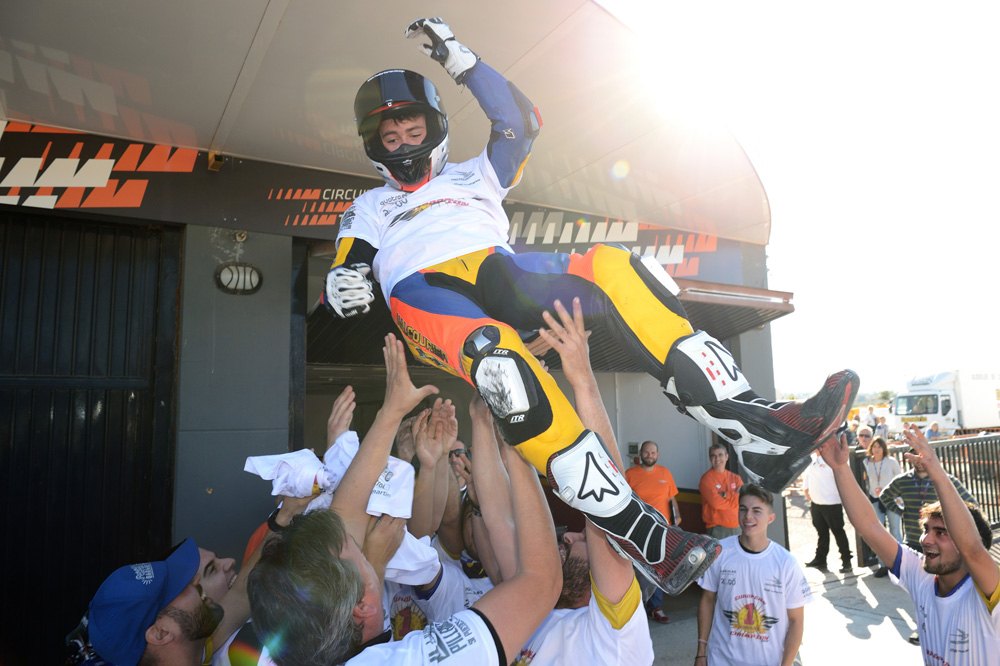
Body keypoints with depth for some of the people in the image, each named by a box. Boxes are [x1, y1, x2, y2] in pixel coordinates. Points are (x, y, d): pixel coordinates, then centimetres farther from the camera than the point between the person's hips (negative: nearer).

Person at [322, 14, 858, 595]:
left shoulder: (472, 175, 36)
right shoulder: (369, 209, 33)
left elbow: (521, 122, 23)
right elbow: (347, 276, 20)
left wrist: (461, 61, 20)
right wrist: (342, 286, -5)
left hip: (497, 268, 3)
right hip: (423, 288, -2)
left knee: (615, 269, -27)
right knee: (501, 358, -39)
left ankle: (760, 434, -32)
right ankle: (642, 536, -39)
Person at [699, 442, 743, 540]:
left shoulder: (735, 477, 10)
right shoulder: (706, 478, -6)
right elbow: (715, 502, -16)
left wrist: (724, 495, -12)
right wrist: (734, 496, -4)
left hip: (737, 527, 5)